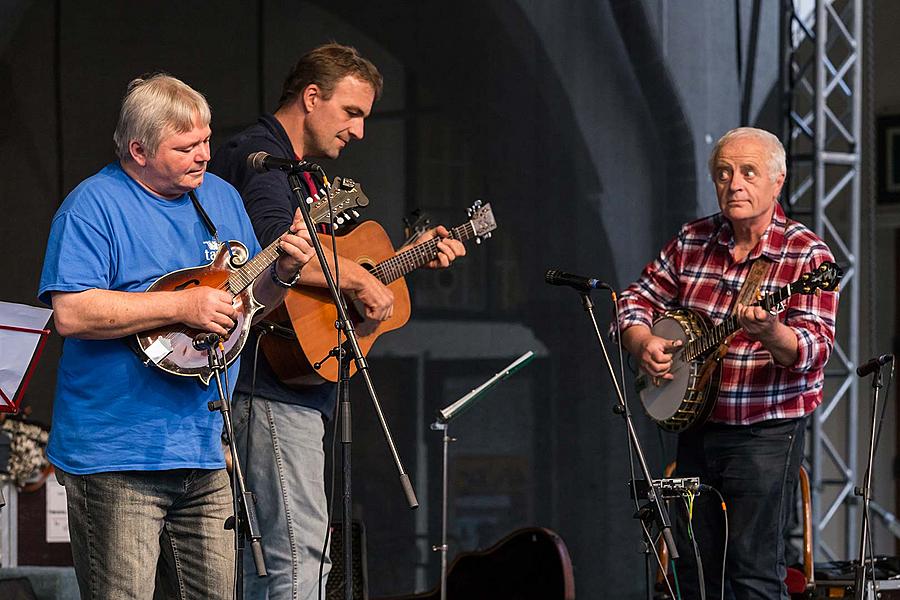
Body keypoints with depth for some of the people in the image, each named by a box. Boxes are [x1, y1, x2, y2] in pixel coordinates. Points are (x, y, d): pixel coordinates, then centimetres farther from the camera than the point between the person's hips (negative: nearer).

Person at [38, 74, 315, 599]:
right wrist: (183, 306, -21)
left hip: (204, 453, 7)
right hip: (116, 455, -7)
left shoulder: (222, 198, 14)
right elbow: (71, 314, -20)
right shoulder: (94, 206, -9)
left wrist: (282, 275, -1)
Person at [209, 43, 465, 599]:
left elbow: (325, 260, 31)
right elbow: (274, 249, -29)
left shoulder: (303, 172, 23)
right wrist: (360, 279, -23)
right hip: (271, 389, -11)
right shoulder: (258, 156, -11)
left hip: (296, 390, 11)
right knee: (301, 555, -16)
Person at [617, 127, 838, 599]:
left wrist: (771, 334, -41)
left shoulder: (806, 255, -11)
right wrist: (642, 343, -7)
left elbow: (815, 351, -21)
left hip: (766, 433, -6)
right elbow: (637, 300, 14)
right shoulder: (693, 241, 5)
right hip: (695, 426, 6)